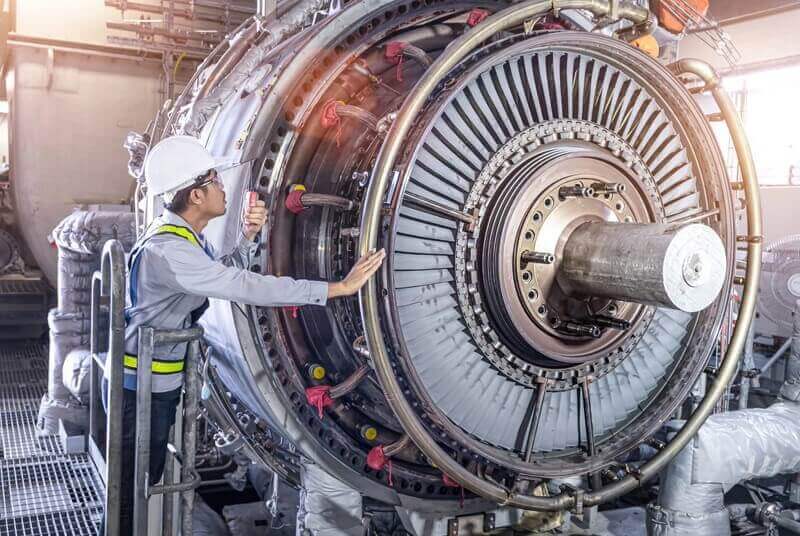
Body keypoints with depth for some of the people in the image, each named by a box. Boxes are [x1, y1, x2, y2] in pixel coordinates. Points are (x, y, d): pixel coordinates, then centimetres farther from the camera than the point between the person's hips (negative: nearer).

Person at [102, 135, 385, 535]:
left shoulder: (181, 235, 6)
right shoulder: (166, 249, -27)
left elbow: (225, 277, 16)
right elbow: (248, 288, -33)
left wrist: (248, 237, -3)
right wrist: (340, 287, -30)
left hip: (158, 382, 10)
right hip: (141, 385, -10)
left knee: (145, 483, 20)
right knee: (131, 492, 3)